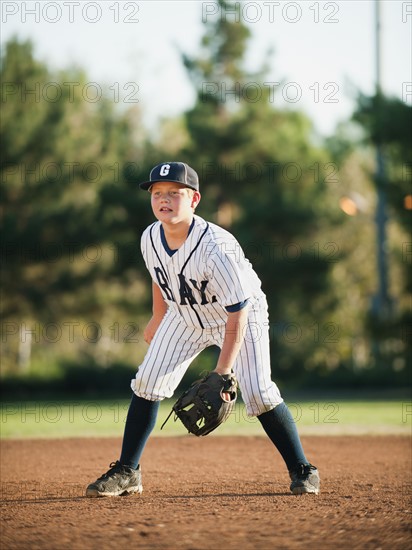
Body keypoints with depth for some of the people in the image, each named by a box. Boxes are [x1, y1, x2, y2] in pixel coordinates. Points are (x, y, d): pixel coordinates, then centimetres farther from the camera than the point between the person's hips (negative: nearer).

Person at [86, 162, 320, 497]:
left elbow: (237, 314, -31)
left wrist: (222, 373, -33)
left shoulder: (216, 247, -35)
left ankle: (302, 470, -1)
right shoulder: (151, 239, -16)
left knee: (257, 391, -19)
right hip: (186, 315, 6)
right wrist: (158, 320, 19)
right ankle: (127, 472, 8)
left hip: (241, 314, -6)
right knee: (148, 382, -3)